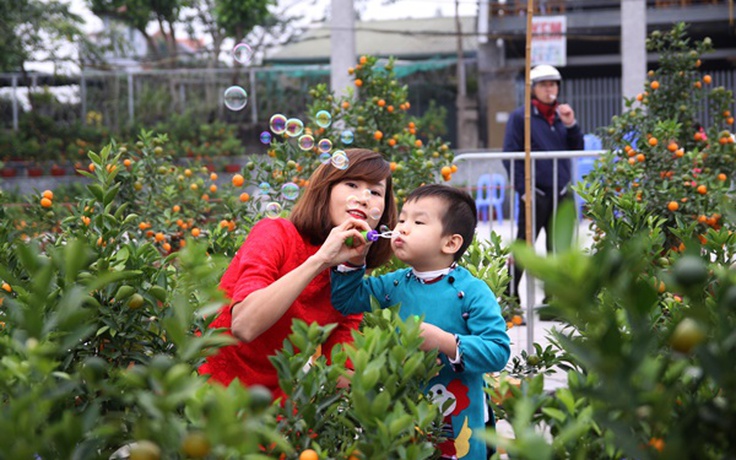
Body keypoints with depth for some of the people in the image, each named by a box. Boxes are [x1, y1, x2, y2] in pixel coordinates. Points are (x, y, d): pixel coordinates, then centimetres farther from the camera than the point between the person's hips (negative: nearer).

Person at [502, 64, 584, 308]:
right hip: (535, 193, -5)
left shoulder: (561, 114, 14)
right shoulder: (520, 116, -2)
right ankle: (510, 295, 4)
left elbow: (577, 150, 12)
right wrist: (523, 189, -13)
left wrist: (571, 125, -5)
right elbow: (510, 155, -7)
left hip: (561, 193, 5)